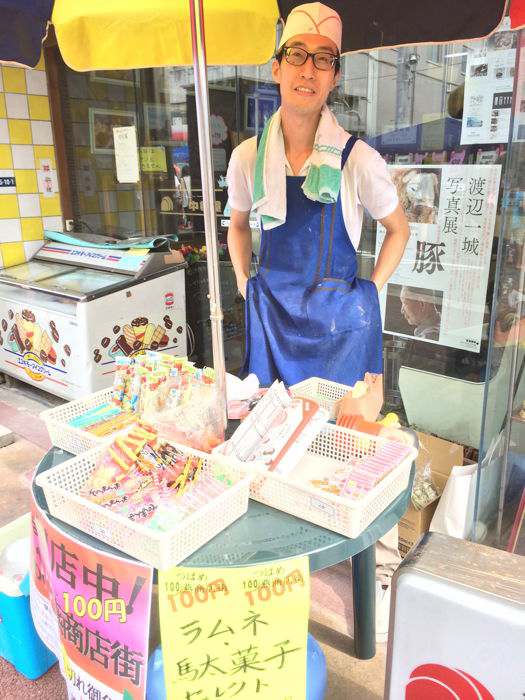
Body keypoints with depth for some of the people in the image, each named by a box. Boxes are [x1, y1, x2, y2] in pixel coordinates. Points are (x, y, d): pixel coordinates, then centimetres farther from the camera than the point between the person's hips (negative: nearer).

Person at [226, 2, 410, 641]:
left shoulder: (357, 160, -10)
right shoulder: (248, 157, -1)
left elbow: (398, 229, 4)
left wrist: (370, 291, -2)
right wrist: (246, 287, 10)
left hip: (340, 316, -3)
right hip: (271, 312, 4)